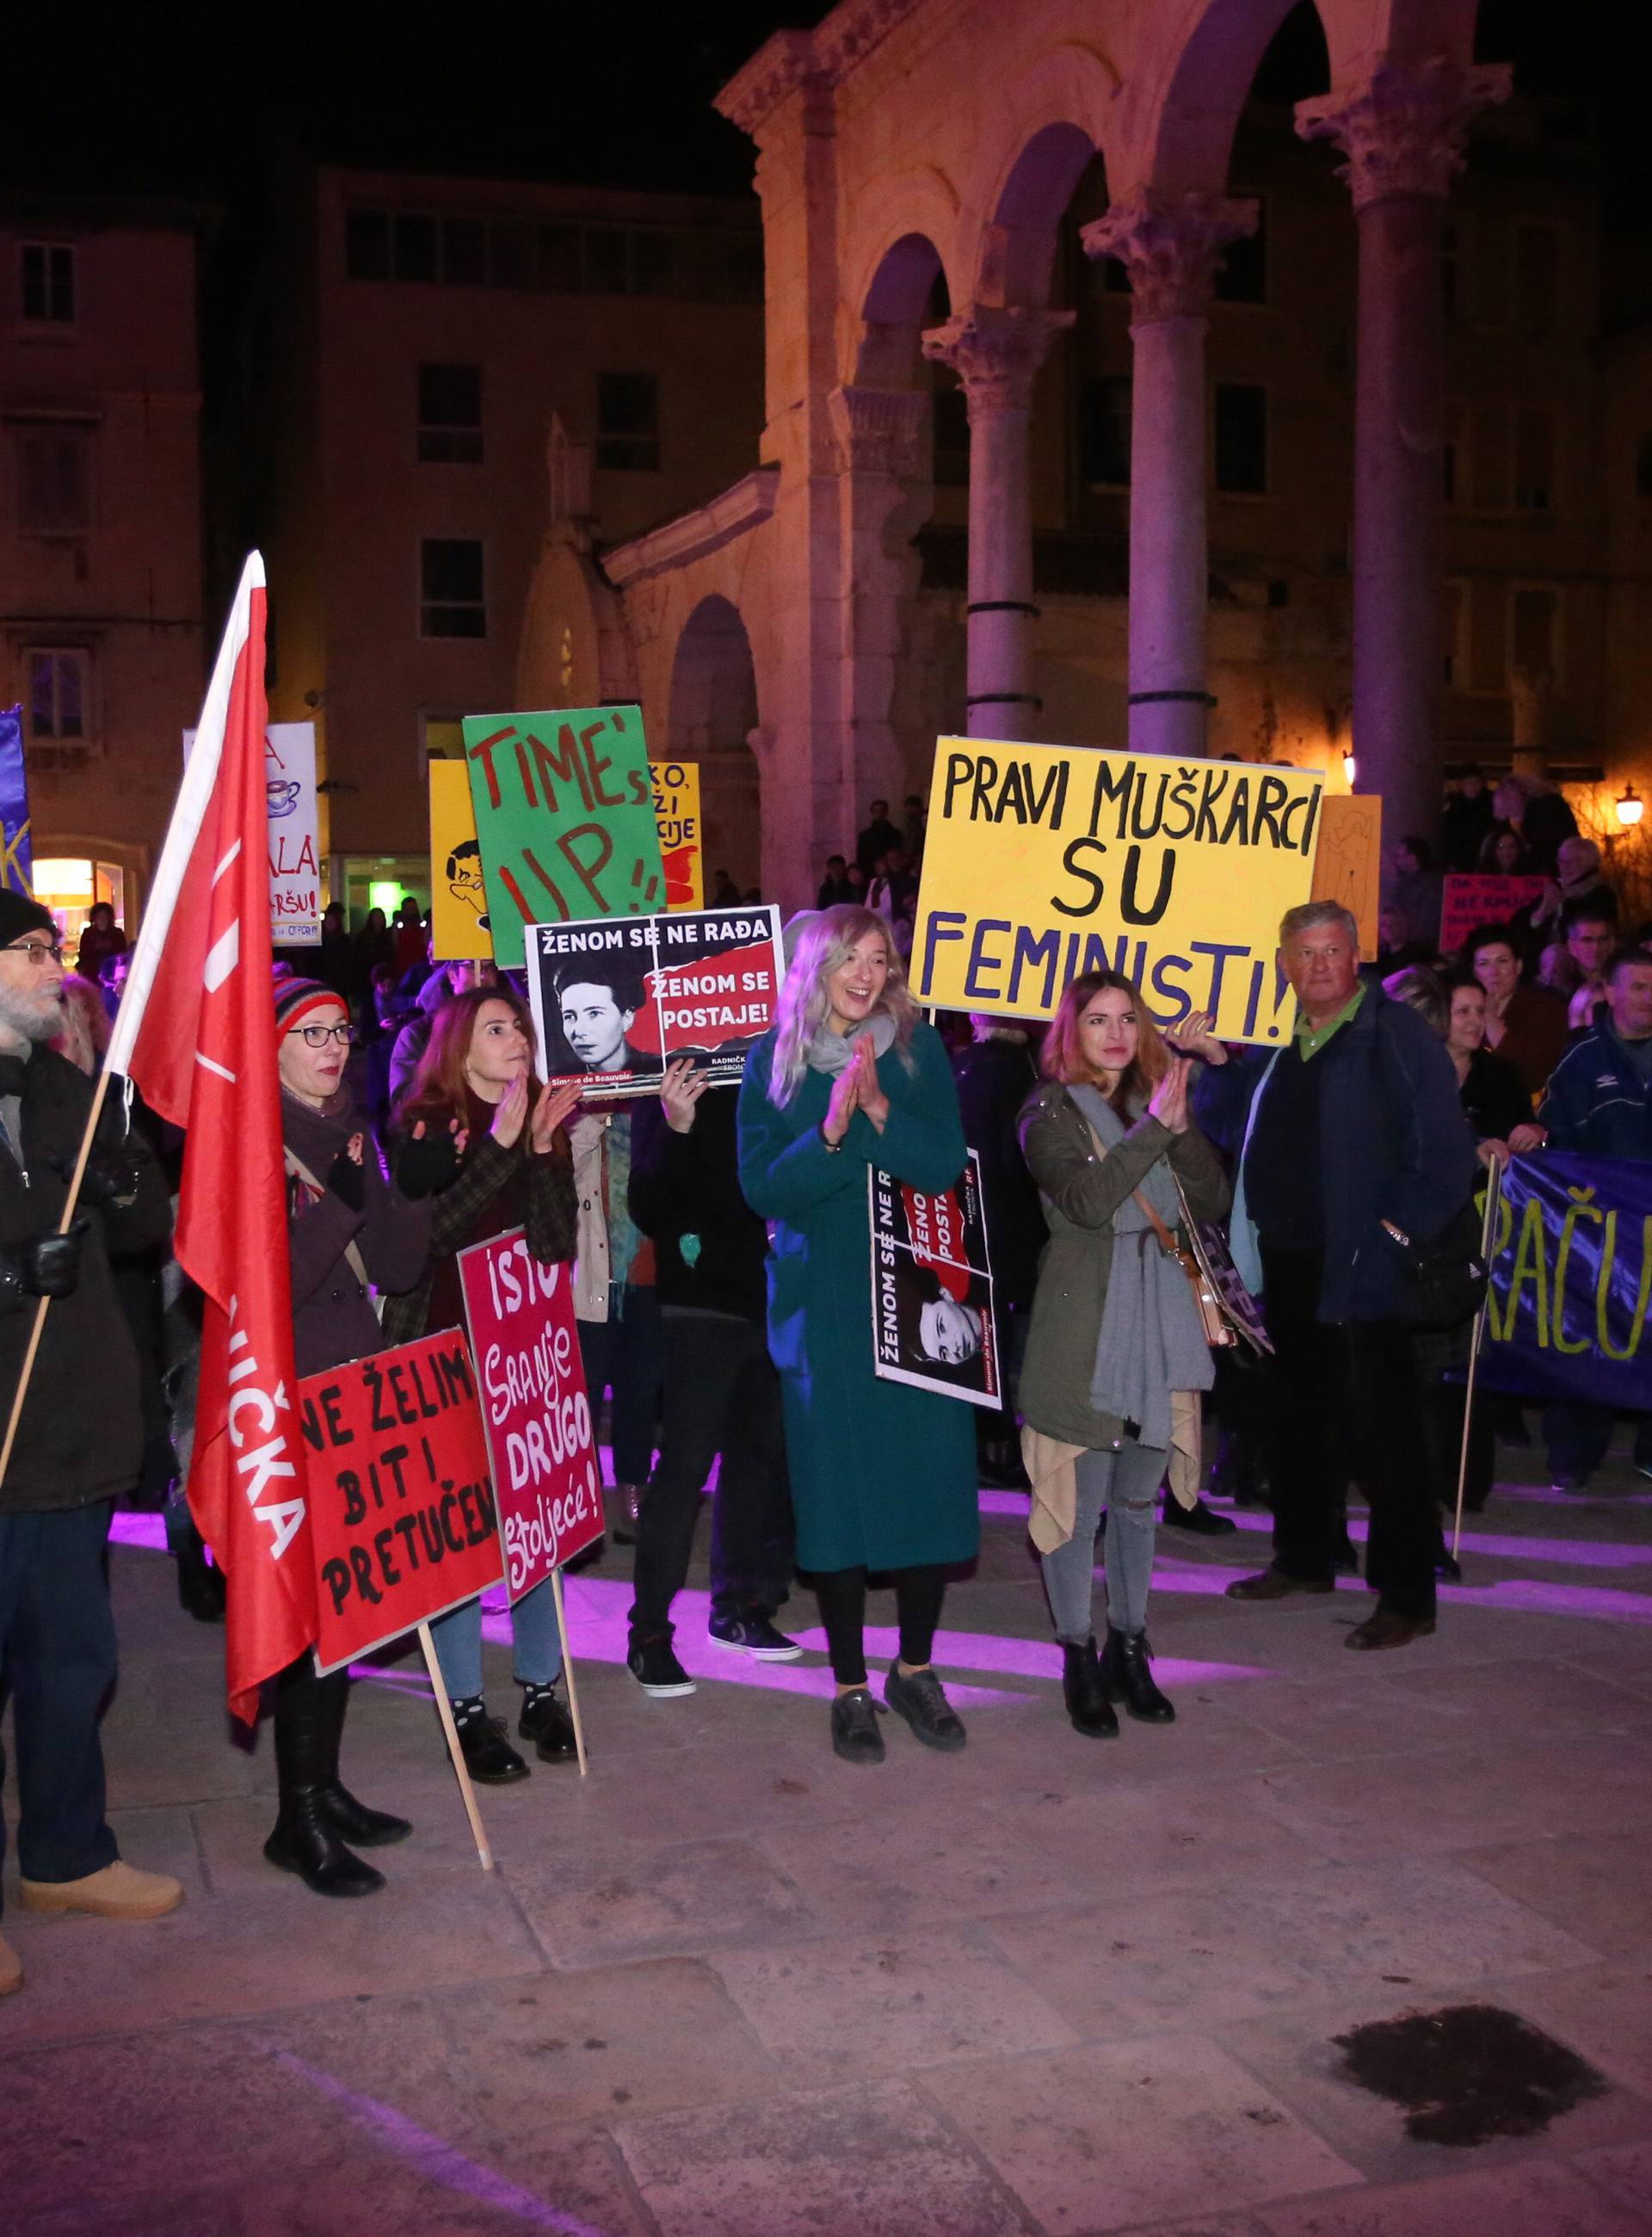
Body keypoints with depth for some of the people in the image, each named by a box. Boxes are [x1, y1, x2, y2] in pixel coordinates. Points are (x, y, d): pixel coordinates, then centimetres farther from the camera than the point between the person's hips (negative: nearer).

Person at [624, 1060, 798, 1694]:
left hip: (770, 1302, 5)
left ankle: (739, 1606, 25)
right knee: (686, 1463, -6)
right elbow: (648, 1210, -12)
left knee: (762, 1455, 11)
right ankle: (649, 1633, 1)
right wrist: (676, 1129, -26)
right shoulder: (672, 1091, -6)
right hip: (701, 1308, -5)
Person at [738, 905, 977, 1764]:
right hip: (822, 1304, -1)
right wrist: (829, 1132, -21)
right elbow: (760, 1186, -6)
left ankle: (914, 1668, 23)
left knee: (928, 1481, 4)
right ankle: (850, 1686, 17)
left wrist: (879, 1112, -20)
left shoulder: (918, 1048, 2)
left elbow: (945, 1167, -6)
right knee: (836, 1490, 3)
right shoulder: (774, 1059, 2)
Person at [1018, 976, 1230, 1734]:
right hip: (1082, 1326, -5)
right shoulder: (1050, 1113, -4)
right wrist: (1155, 1127, -21)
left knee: (1138, 1500, 14)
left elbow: (1213, 1201, 0)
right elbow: (1087, 1200, -21)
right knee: (1079, 1500, 0)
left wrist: (1181, 1123, -13)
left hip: (1157, 1323, 5)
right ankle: (1079, 1660, 14)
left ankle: (1128, 1650, 26)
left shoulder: (1155, 1103, 11)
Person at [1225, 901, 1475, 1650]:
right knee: (1301, 1418, 17)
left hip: (1363, 1270, -6)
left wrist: (1398, 1228, -13)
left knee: (1381, 1432, -3)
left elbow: (1447, 1152, -10)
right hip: (1286, 1264, 6)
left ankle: (1407, 1596, 4)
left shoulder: (1397, 1035, -7)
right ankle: (1304, 1558, 32)